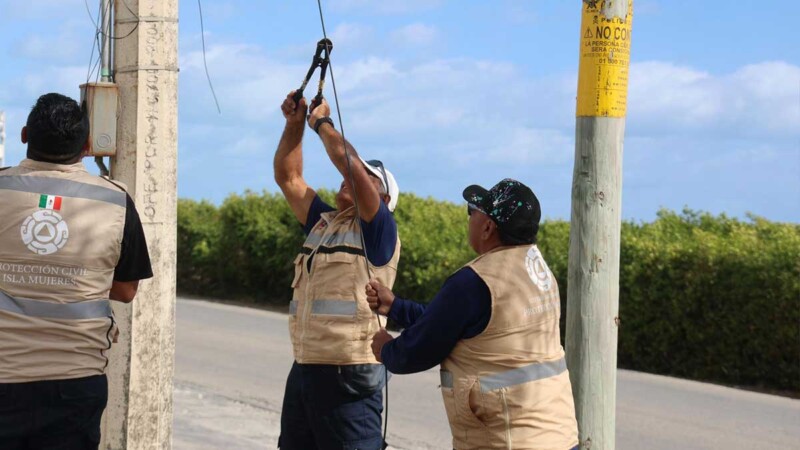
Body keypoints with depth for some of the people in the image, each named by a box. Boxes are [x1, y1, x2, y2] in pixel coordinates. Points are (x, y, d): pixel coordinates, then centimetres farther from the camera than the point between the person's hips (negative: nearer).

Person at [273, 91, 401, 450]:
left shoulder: (379, 230, -6)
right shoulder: (323, 222, 15)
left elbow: (350, 162, -17)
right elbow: (288, 177, 17)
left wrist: (322, 122, -4)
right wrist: (295, 124, 7)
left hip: (349, 375, -8)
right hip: (304, 368, 8)